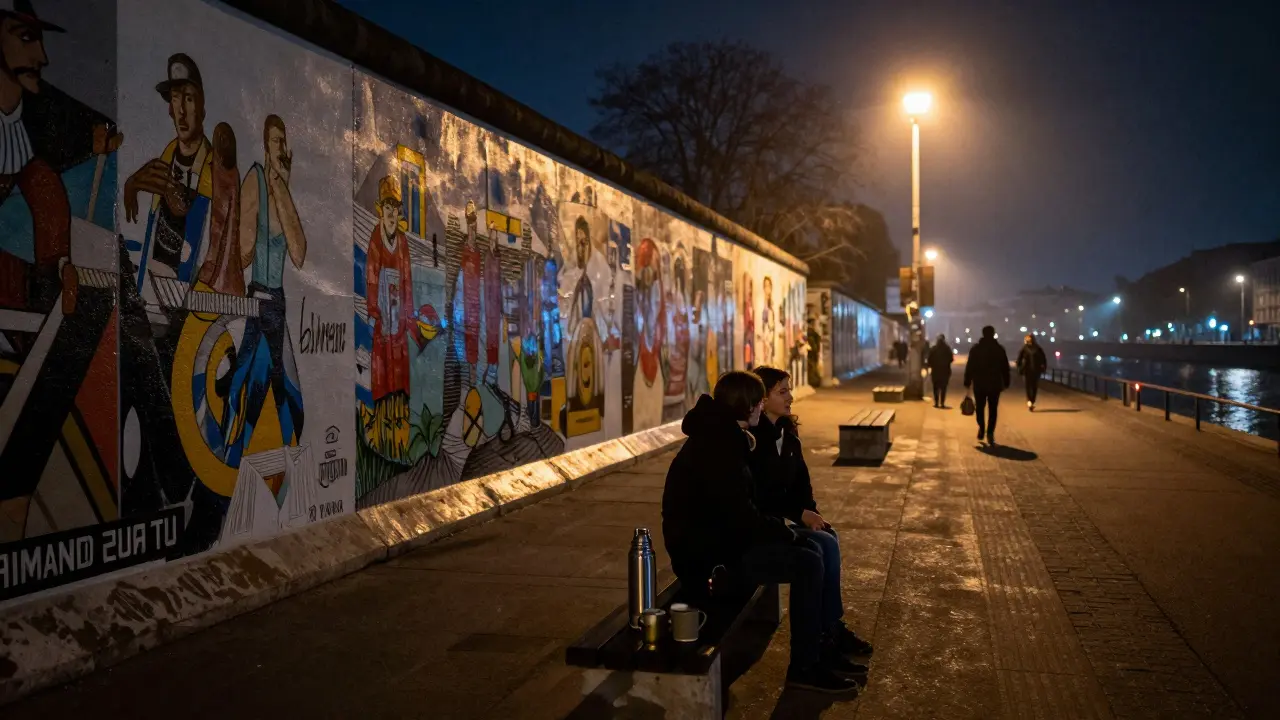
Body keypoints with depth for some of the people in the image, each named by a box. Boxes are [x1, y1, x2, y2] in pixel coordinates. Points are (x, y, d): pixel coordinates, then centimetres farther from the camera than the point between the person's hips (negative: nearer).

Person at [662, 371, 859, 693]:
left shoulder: (720, 437, 11)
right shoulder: (717, 446, -21)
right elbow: (739, 515, -23)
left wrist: (780, 527, 5)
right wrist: (783, 531, -8)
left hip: (720, 537, 11)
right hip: (707, 553, -10)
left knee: (810, 549, 8)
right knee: (808, 564, -14)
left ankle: (823, 642, 17)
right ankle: (805, 667, -3)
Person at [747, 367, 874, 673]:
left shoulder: (787, 431, 8)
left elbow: (800, 479, 12)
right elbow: (759, 494, -20)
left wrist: (811, 512, -5)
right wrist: (800, 514, -19)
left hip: (783, 515, 8)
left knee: (829, 538, -14)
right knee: (824, 544, -20)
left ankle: (832, 629, -4)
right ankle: (829, 634, -10)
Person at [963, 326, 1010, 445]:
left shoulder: (975, 349, -1)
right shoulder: (999, 349, 1)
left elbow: (969, 367, -3)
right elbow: (1005, 368, 3)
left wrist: (967, 382, 1)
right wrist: (1006, 383, 9)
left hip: (979, 384, 0)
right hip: (995, 384, 0)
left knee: (980, 407, 14)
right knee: (993, 409, 6)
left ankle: (981, 427, -4)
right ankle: (990, 433, -4)